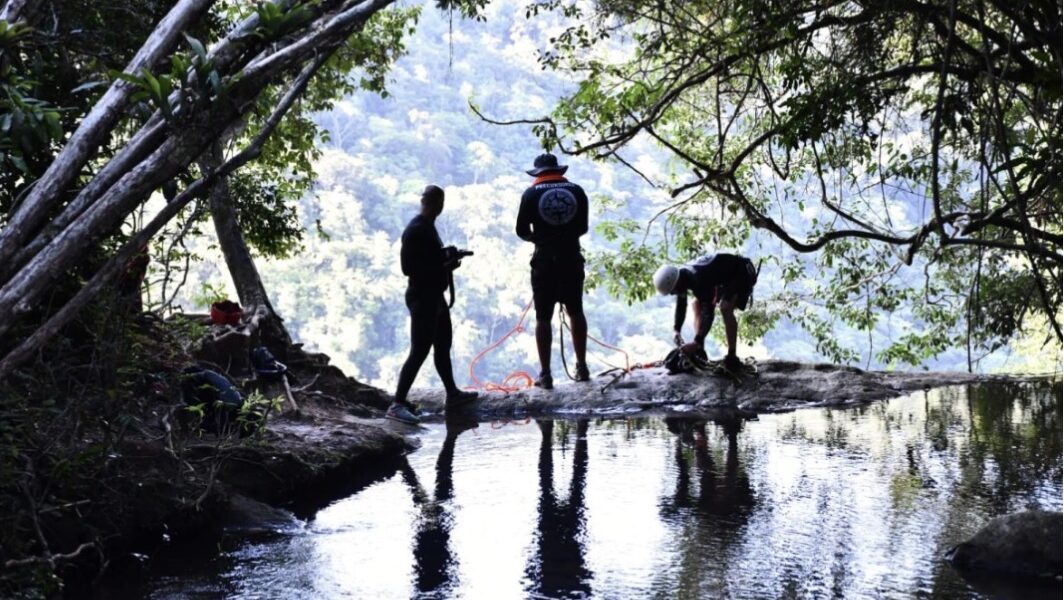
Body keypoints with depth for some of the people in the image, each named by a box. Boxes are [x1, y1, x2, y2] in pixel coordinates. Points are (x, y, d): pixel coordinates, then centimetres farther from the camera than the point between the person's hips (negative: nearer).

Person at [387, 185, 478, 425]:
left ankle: (452, 394, 34)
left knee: (443, 346, 20)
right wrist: (444, 266, -21)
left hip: (434, 296, 10)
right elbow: (409, 267, -23)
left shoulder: (428, 227, 12)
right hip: (422, 297, -10)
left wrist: (448, 258, 2)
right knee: (419, 351, -11)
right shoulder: (415, 230, -18)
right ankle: (397, 405, -10)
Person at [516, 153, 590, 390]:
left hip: (544, 259, -2)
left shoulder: (531, 194, -3)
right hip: (571, 257, 2)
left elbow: (522, 231, 0)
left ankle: (545, 374, 1)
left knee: (543, 317, 2)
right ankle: (582, 368, 19)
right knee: (575, 311, 16)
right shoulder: (577, 191, 3)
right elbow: (583, 227, 9)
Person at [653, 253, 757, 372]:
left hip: (742, 273, -10)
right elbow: (681, 306, 1)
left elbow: (708, 313, -41)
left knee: (725, 308, -29)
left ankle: (732, 358, -24)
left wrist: (697, 342, -44)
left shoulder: (699, 280, -39)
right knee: (696, 305, 5)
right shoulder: (680, 276, -12)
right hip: (725, 276, 10)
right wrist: (676, 330, -10)